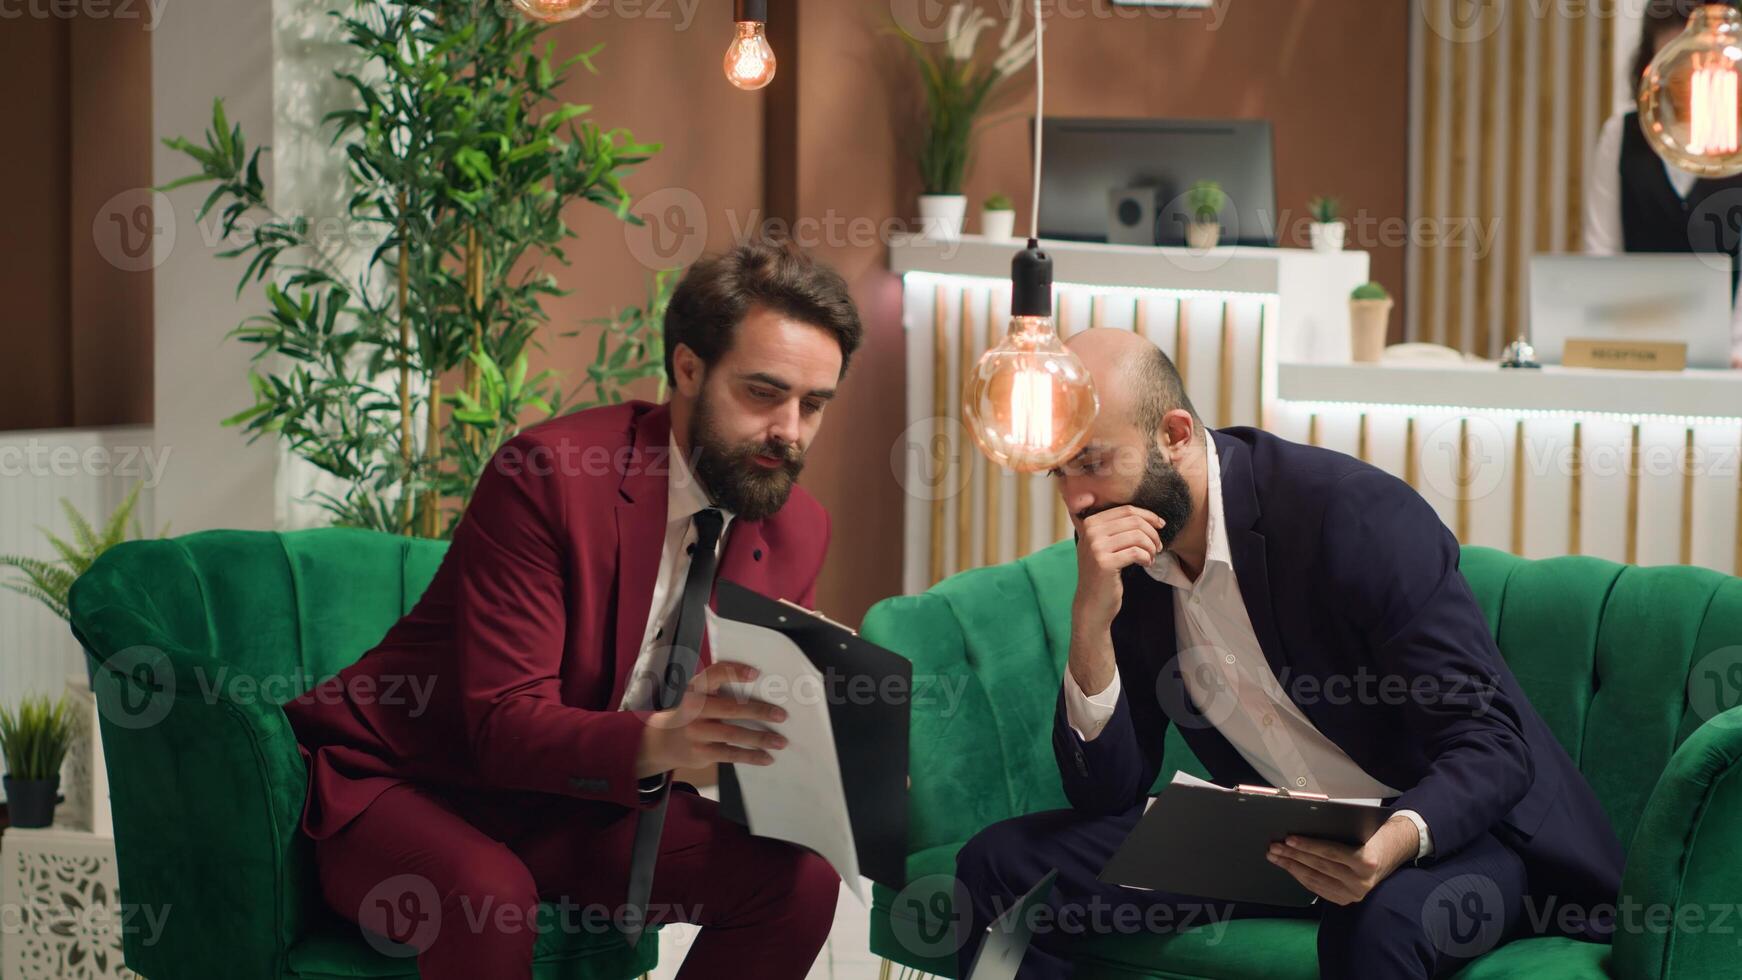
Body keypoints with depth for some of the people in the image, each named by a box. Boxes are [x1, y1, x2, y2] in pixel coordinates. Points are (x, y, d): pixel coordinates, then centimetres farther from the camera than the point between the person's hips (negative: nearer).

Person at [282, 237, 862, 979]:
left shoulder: (797, 531, -2)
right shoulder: (546, 475, -23)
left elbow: (777, 724, 5)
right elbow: (504, 725, -28)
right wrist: (663, 741, -47)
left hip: (578, 806, 6)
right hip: (400, 781, -6)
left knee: (798, 879, -14)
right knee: (488, 902, -38)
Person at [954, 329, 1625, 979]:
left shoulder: (1357, 513, -23)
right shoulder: (1118, 554, -3)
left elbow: (1491, 746, -22)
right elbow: (1109, 794, -4)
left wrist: (1397, 840, -43)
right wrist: (1091, 619, -19)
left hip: (1446, 827, -6)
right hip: (1273, 836, 6)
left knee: (1377, 921, -41)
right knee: (1001, 865, -7)